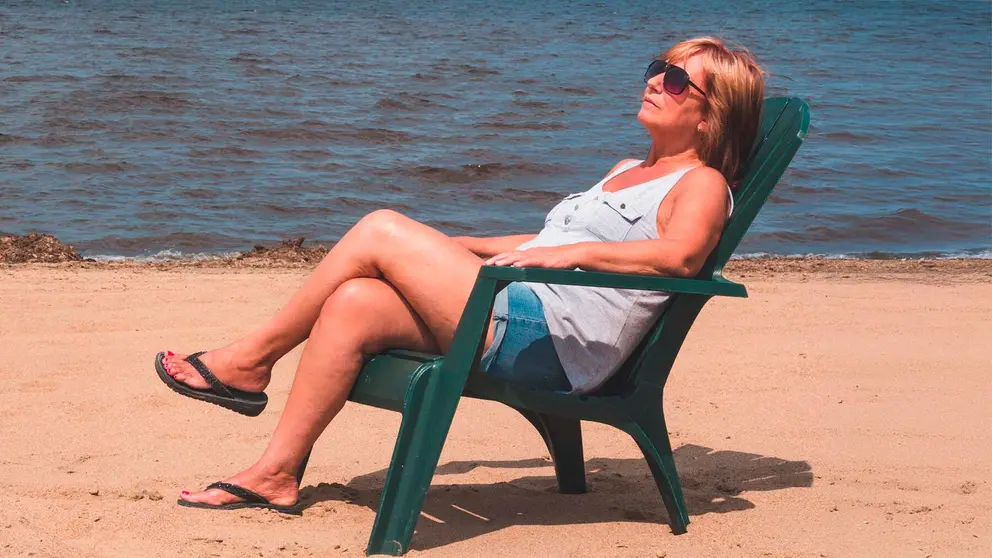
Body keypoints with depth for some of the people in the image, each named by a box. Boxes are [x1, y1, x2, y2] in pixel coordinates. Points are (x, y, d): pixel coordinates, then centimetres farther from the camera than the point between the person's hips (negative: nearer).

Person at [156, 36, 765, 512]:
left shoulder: (701, 184, 0)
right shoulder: (627, 173, 30)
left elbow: (680, 255, -22)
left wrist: (567, 253, -25)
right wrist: (452, 250, 31)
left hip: (548, 341, -9)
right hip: (514, 312, 9)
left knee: (381, 229, -12)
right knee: (353, 305, -11)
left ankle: (252, 360, 0)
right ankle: (275, 475, -7)